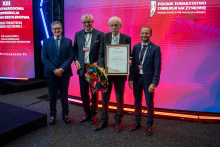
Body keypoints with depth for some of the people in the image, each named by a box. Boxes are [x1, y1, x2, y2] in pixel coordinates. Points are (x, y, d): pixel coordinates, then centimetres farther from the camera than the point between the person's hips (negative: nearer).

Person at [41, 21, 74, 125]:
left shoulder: (68, 41, 3)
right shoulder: (46, 42, 4)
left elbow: (71, 57, -3)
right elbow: (44, 58, -2)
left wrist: (62, 69, -14)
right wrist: (54, 70, -12)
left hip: (64, 73, 0)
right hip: (51, 73, 1)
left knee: (64, 95, 8)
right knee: (52, 95, 9)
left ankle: (65, 114, 22)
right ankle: (52, 115, 21)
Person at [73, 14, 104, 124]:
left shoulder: (99, 34, -4)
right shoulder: (78, 34, 8)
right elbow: (75, 50, 11)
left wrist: (97, 63, -14)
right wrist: (76, 61, -3)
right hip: (82, 68, 4)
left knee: (94, 92, 8)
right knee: (83, 93, 10)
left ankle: (93, 114, 23)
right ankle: (87, 114, 26)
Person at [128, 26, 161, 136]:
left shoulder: (155, 48, -9)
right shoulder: (136, 47, 5)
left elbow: (157, 67, -12)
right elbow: (132, 64, 6)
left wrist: (154, 83, -18)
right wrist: (130, 78, 0)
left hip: (148, 79, -4)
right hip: (137, 78, 4)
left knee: (149, 103, 8)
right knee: (137, 102, 16)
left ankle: (149, 125, 25)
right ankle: (137, 123, 33)